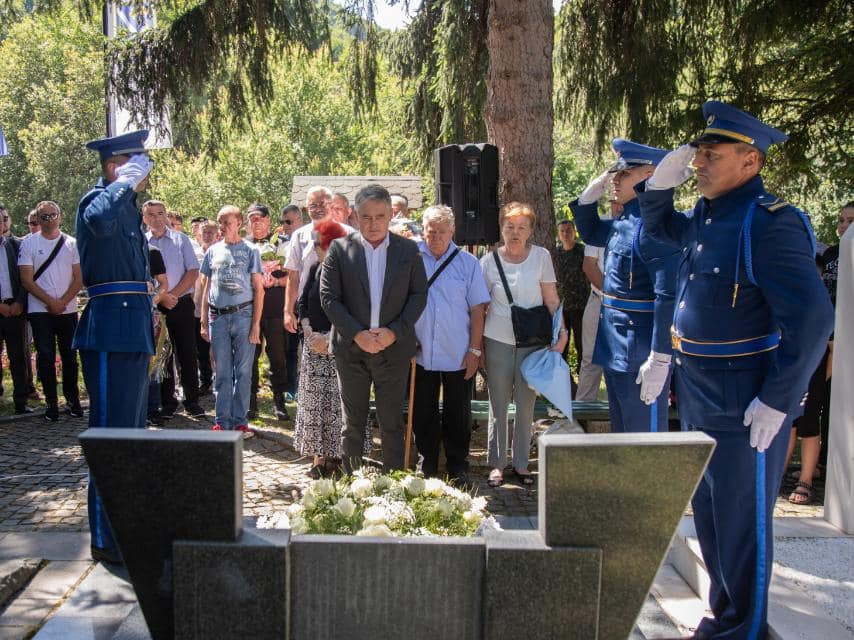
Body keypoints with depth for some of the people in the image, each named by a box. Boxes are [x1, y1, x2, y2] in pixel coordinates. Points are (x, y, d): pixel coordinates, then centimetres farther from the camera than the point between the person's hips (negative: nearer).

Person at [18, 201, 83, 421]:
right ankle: (51, 403, 3)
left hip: (68, 310, 2)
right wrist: (50, 302, -11)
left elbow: (79, 279, 3)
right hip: (40, 310, -1)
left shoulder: (72, 244, 7)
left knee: (69, 356, 6)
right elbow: (27, 280, -3)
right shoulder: (28, 243, 3)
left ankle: (72, 400, 16)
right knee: (45, 356, -3)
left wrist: (63, 302, -9)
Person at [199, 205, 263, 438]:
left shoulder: (250, 251, 2)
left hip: (243, 315, -3)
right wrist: (204, 322, 9)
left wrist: (256, 324, -7)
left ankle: (239, 420, 9)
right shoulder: (213, 251, 12)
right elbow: (206, 289, 15)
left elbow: (258, 289, 0)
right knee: (222, 372, 6)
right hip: (217, 316, 3)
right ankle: (222, 420, 12)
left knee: (243, 372, 1)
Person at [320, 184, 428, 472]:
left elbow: (419, 294, 1)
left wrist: (394, 332, -11)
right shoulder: (339, 249, -1)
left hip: (394, 348, 0)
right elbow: (328, 297, -4)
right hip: (351, 349, 0)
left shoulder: (408, 249, 2)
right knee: (352, 423, 10)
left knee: (392, 424, 8)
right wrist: (357, 334, -13)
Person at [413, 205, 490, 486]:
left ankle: (458, 470, 24)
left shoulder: (468, 263, 0)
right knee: (423, 416, 12)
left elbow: (477, 308, 0)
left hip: (458, 355, -1)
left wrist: (475, 349, -4)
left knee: (458, 417, 10)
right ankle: (426, 468, 28)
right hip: (421, 354, 1)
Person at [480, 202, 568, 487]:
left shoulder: (541, 257, -1)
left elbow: (552, 300, 2)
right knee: (498, 404, 6)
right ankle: (496, 463, 17)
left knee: (526, 403, 8)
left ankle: (521, 463, 20)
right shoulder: (489, 261, -1)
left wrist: (562, 331, -8)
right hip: (498, 340, 0)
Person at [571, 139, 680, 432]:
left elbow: (669, 296, -25)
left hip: (640, 356, -10)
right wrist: (591, 194, 11)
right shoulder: (622, 222, 9)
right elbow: (590, 234, 29)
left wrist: (659, 360, -25)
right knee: (621, 433, 20)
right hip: (615, 351, 10)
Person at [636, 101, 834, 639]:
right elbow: (659, 226, 28)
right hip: (698, 400, 9)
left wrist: (778, 401, -23)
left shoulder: (770, 223, -19)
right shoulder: (706, 217, 7)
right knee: (709, 514, 20)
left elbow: (812, 319, -24)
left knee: (742, 524, 6)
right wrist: (662, 183, 7)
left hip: (746, 410, -9)